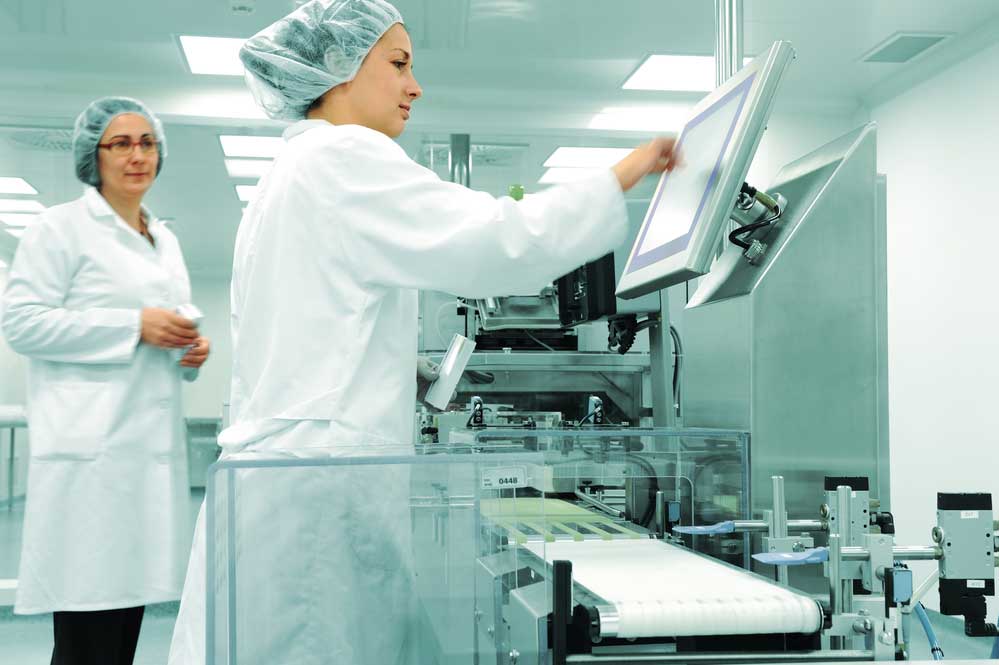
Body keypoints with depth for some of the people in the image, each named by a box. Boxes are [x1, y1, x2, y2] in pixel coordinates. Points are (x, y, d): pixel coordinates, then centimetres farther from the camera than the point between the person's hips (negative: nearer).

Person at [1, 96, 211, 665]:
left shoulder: (166, 240, 21)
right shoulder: (62, 227, 1)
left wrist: (191, 350, 7)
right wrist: (134, 326, -14)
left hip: (152, 445, 7)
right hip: (91, 447, -7)